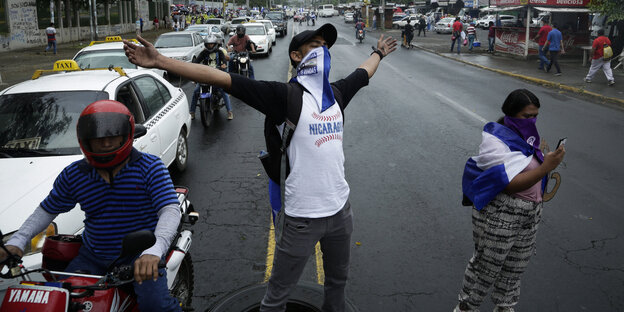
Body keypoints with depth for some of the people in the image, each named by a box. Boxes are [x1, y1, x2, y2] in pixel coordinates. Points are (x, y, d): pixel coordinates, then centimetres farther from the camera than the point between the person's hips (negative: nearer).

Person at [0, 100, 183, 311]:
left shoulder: (150, 167, -11)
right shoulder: (73, 175, 1)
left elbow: (170, 210, -21)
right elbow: (47, 210, 14)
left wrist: (153, 251, -39)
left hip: (141, 256, -4)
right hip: (93, 258, 4)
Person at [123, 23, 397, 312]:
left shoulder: (336, 92, 6)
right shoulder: (286, 95, -12)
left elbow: (363, 73, 29)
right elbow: (222, 78, -20)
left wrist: (378, 53, 48)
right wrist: (160, 61, -25)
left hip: (340, 209, 6)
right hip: (302, 217, -6)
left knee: (337, 280, 25)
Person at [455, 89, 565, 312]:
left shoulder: (525, 135, 8)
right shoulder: (496, 140, -17)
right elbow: (511, 184, -26)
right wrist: (545, 168, -29)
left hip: (530, 215, 8)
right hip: (499, 215, -8)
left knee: (516, 267, 19)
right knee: (487, 265, 5)